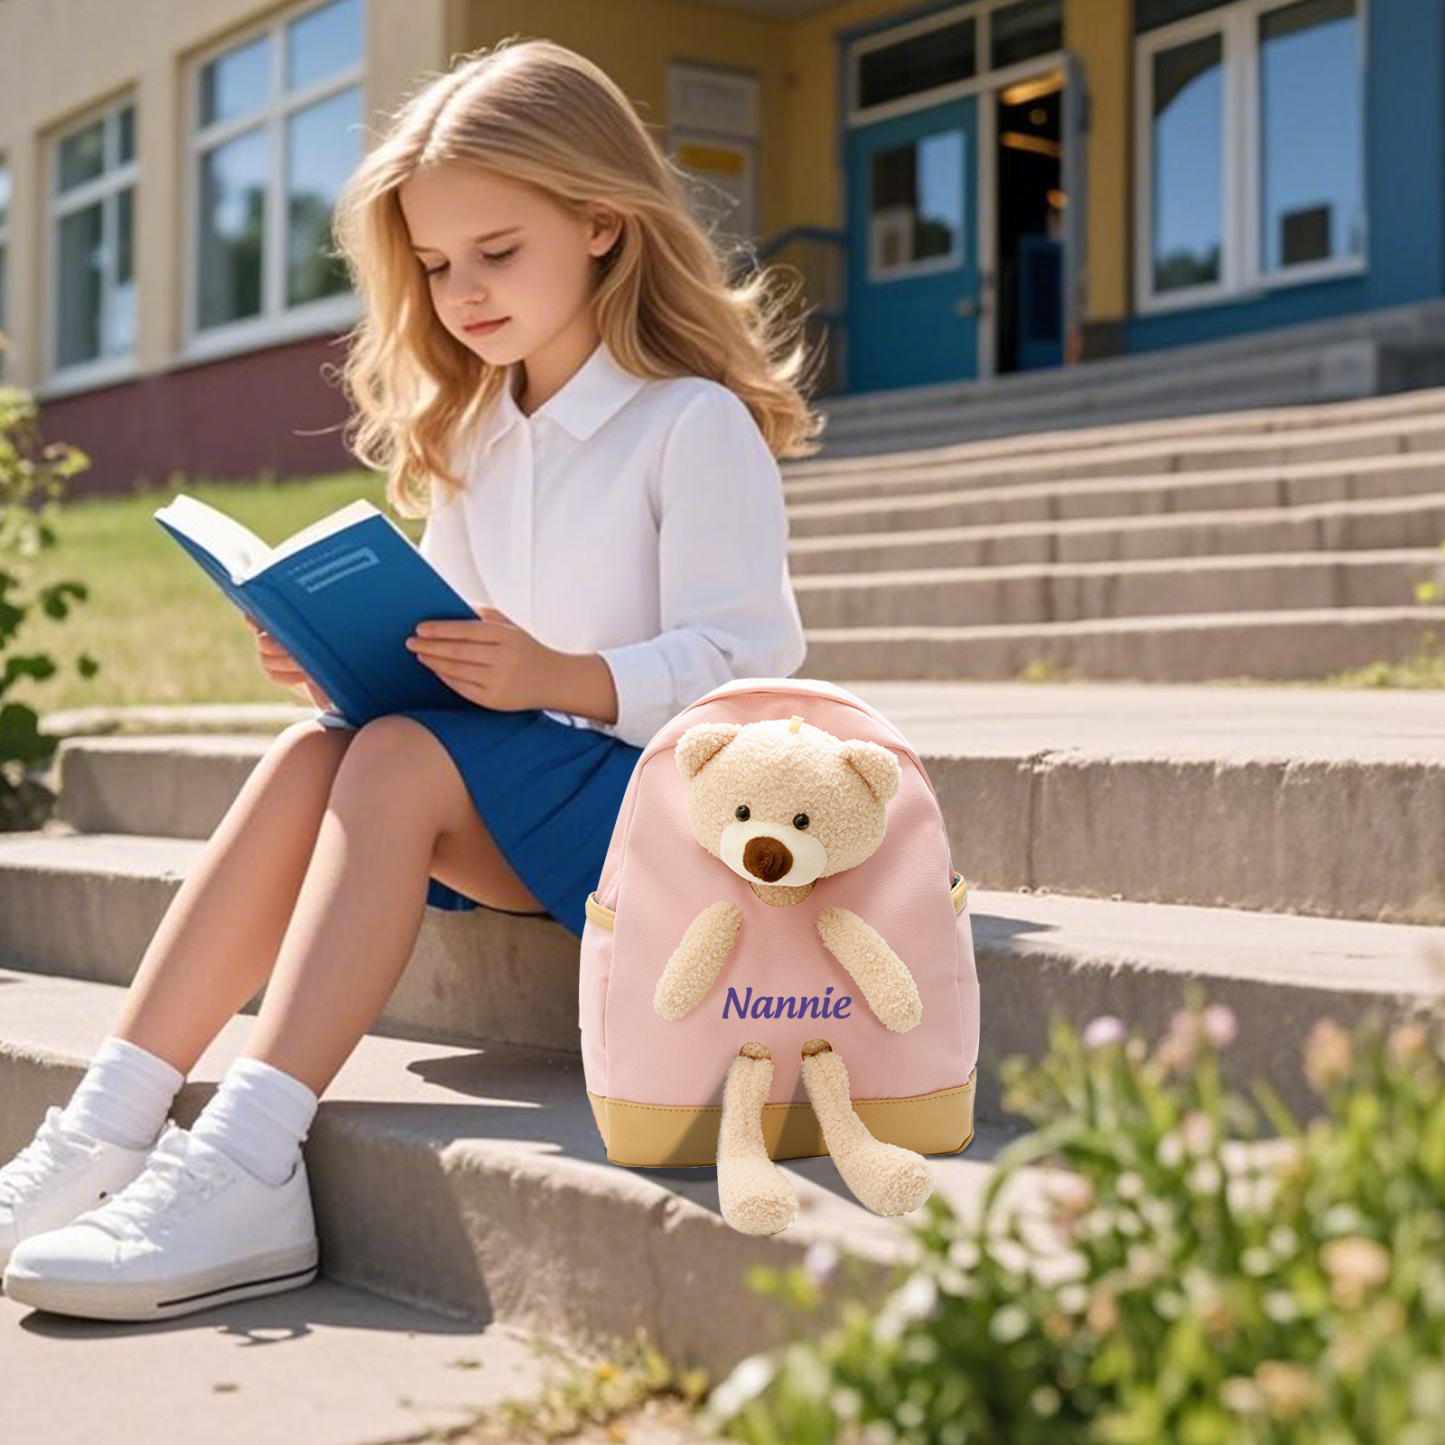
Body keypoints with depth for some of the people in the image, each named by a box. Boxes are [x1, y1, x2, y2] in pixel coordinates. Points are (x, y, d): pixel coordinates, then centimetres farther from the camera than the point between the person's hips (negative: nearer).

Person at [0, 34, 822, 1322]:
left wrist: (556, 677, -27)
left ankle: (248, 1166, -39)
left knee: (401, 761, -30)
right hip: (511, 798, 7)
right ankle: (111, 1125, -28)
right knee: (310, 754, -21)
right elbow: (455, 675, 17)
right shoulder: (468, 443, 18)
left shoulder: (695, 423, -5)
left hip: (664, 788, -6)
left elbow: (744, 659, -14)